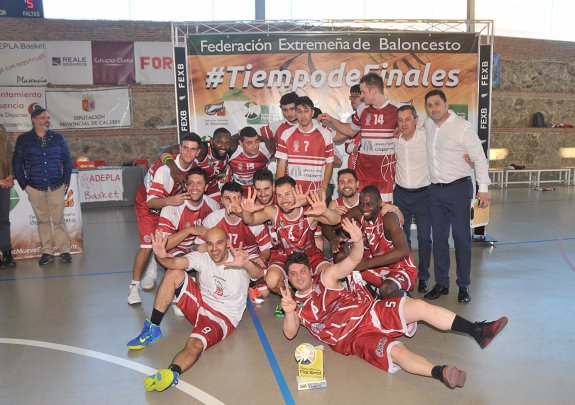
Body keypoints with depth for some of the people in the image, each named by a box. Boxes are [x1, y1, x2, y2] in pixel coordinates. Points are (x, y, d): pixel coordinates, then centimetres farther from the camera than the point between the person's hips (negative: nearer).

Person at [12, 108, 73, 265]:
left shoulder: (58, 138, 5)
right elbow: (17, 163, 6)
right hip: (35, 188, 0)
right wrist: (24, 184, 1)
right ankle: (47, 252, 14)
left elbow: (67, 160, 8)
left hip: (56, 187, 0)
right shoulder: (23, 139, 3)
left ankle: (64, 250, 8)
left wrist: (66, 182, 2)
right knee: (42, 220, 7)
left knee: (58, 219, 0)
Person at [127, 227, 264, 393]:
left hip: (224, 317, -5)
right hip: (199, 305, 5)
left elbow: (258, 274, -36)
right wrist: (162, 257, -48)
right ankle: (152, 329, -6)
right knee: (173, 273, -13)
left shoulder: (238, 261, -15)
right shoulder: (201, 257, -6)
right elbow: (174, 263, -24)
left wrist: (247, 264, -60)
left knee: (195, 344, -36)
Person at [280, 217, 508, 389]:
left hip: (371, 312, 3)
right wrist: (289, 312, -30)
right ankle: (439, 373, -54)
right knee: (396, 350, -32)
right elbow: (290, 334, -7)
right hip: (354, 338, -3)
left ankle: (477, 331, -10)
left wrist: (358, 241, -26)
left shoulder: (325, 279, 9)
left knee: (419, 306, -15)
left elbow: (352, 261, -3)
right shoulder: (296, 304, 8)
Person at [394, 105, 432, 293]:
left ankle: (423, 276, 20)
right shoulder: (394, 140, -2)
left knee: (424, 237, 2)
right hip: (401, 193, 3)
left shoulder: (426, 138, -13)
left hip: (423, 193, -3)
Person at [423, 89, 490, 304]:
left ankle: (464, 286, 14)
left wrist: (483, 189, -12)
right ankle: (441, 283, 21)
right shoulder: (427, 125, 5)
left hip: (458, 188, -5)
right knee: (439, 238, 10)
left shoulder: (462, 127, -10)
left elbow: (480, 158, -8)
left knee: (461, 237, 2)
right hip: (435, 190, 5)